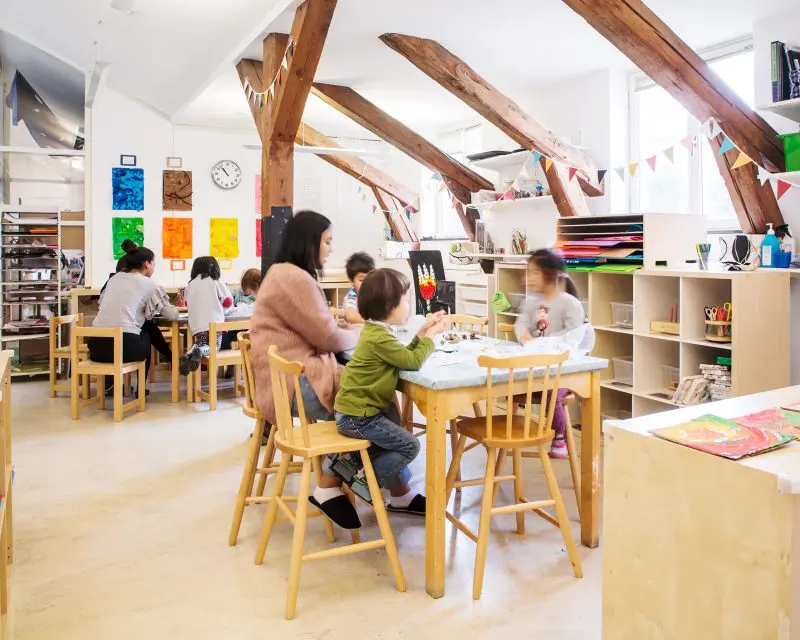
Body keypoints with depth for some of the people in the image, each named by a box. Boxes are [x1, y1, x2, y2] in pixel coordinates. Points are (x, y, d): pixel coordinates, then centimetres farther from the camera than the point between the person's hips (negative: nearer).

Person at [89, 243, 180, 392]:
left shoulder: (114, 278, 18)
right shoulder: (149, 284, 4)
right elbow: (172, 315, 9)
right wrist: (174, 310, 32)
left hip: (96, 346, 4)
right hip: (124, 347, -4)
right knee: (146, 334, 29)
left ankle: (109, 383, 33)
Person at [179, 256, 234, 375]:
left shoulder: (191, 284, 11)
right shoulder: (217, 282, 4)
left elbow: (188, 304, 22)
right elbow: (228, 302, 4)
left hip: (196, 324, 3)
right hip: (214, 323, -2)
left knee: (200, 344, 24)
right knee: (215, 346, 14)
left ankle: (189, 353, -11)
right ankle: (201, 351, -20)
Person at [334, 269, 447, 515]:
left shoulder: (376, 330, 11)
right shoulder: (380, 338, -22)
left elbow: (404, 356, 16)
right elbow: (413, 361, -17)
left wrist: (421, 333, 7)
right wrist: (431, 336, -4)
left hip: (359, 409, 11)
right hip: (357, 416, -11)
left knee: (396, 444, 21)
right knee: (409, 446, -8)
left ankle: (400, 495, 27)